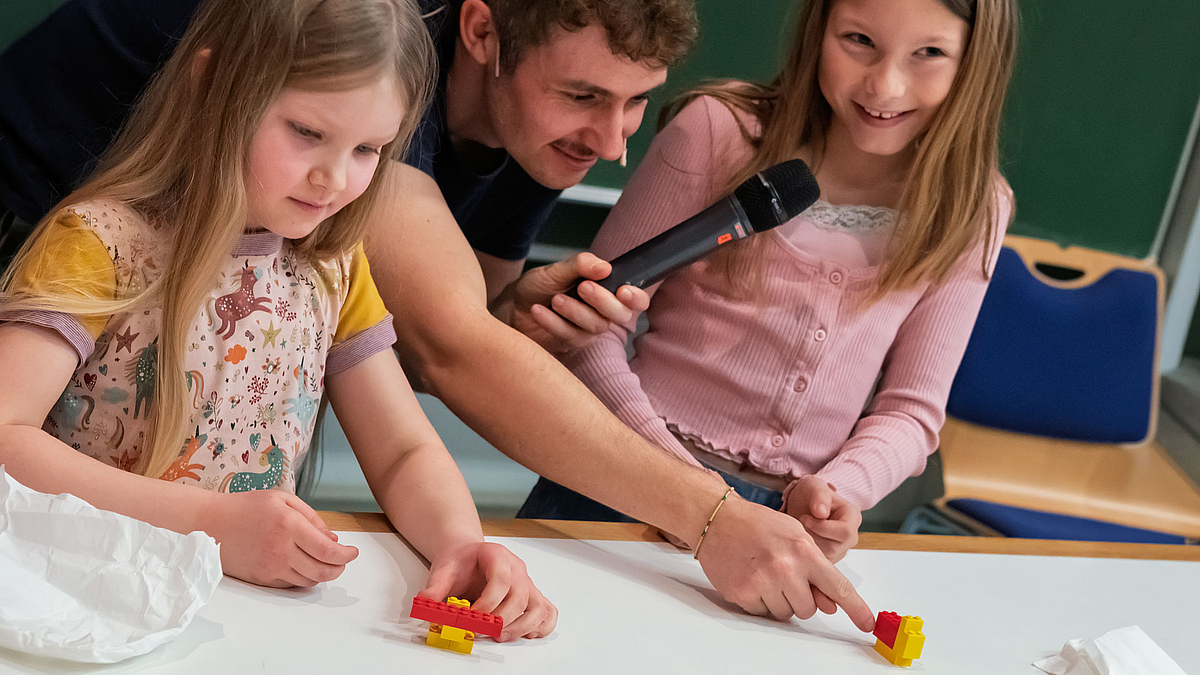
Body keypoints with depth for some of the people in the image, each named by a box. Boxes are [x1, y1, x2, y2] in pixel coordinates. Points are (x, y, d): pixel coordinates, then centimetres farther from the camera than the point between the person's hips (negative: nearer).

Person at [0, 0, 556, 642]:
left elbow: (405, 454, 9)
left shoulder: (334, 266, 8)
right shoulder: (102, 239, -10)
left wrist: (460, 543, -13)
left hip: (261, 608, 4)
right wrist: (210, 523, -24)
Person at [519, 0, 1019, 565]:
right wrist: (669, 469, -19)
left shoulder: (972, 214, 3)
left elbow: (910, 410, 5)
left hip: (792, 513, 3)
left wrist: (838, 490, -15)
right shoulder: (721, 130, -6)